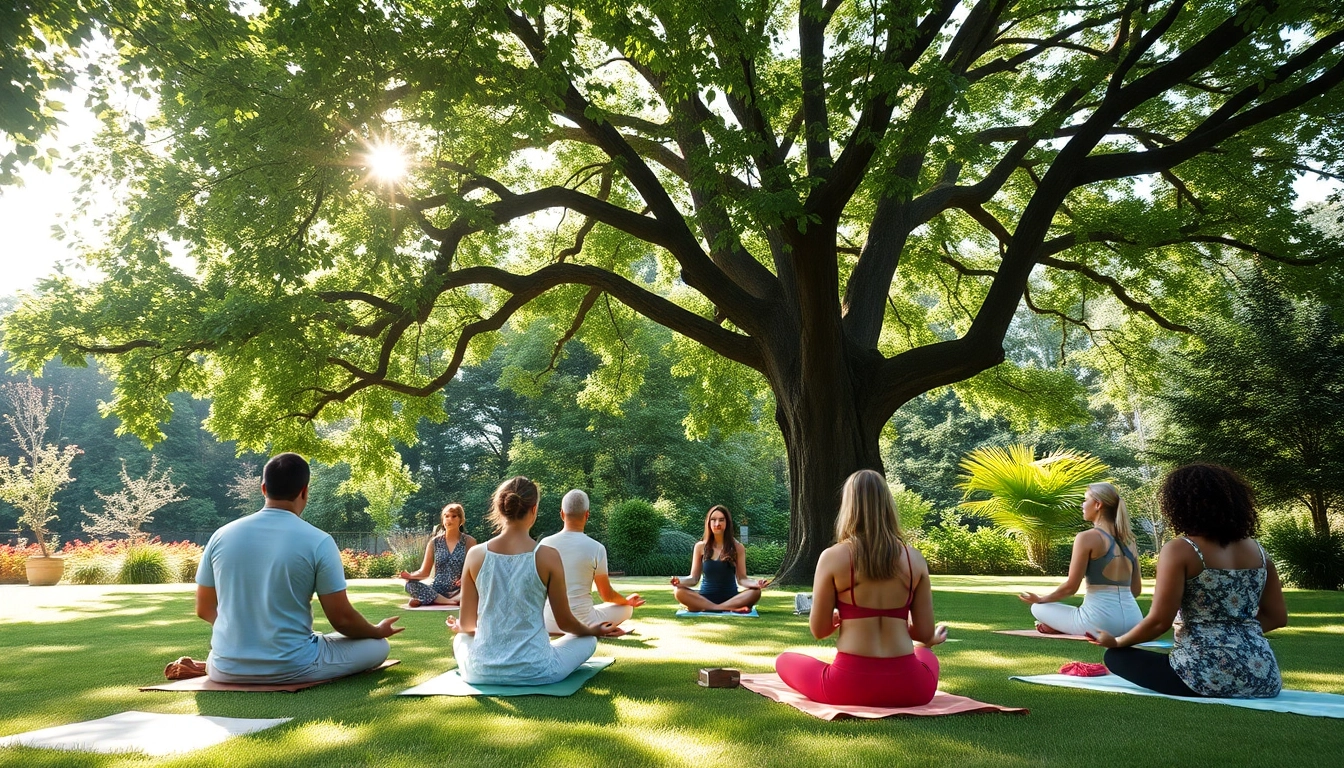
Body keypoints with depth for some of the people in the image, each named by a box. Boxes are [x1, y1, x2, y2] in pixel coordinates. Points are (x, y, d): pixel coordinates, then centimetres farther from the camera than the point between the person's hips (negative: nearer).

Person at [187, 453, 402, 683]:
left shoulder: (222, 535, -2)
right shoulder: (318, 541, -14)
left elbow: (204, 609, 8)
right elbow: (342, 619, -11)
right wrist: (377, 631, 10)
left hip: (227, 670, 7)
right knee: (377, 645, 10)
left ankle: (206, 666, 10)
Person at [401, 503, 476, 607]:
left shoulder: (469, 542, 2)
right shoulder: (435, 542, 6)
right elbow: (424, 571, 7)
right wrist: (410, 576, -15)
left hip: (459, 591, -1)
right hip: (437, 590, 1)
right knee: (410, 585, -24)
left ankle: (424, 600, -26)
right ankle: (450, 602, -28)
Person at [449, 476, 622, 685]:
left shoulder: (476, 554, -6)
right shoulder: (547, 556, -12)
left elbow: (466, 624, 2)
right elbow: (564, 621, -3)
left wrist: (458, 628, 27)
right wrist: (591, 630, 19)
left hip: (481, 672, 3)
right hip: (533, 672, -3)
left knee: (461, 639, 37)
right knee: (588, 640, 24)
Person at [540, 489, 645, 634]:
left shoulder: (545, 544, -4)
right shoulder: (596, 549, -12)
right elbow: (607, 595, -2)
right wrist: (628, 601, 19)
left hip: (549, 625, 2)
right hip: (583, 624, -2)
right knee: (627, 608, 21)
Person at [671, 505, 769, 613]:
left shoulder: (737, 547, 2)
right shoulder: (700, 546, 4)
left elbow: (741, 579, -1)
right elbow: (694, 578, 4)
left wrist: (755, 583, -24)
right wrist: (680, 581, -19)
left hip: (730, 598, 0)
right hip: (705, 597, 0)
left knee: (755, 592, -29)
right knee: (680, 592, -29)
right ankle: (731, 609, -33)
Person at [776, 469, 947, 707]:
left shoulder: (832, 557, -10)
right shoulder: (914, 559, -2)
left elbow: (819, 630, -4)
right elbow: (925, 633, 2)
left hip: (850, 684, -4)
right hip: (908, 687, 5)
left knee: (784, 661, 24)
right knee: (927, 657, 40)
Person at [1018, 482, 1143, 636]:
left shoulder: (1086, 537, -10)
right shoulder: (1127, 540, 10)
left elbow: (1070, 587, -10)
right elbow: (1136, 589, 17)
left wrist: (1040, 599, 6)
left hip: (1101, 621, -6)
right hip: (1133, 622, 6)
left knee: (1038, 608, 14)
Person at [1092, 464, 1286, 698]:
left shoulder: (1179, 549, -10)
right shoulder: (1258, 551, 8)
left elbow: (1159, 621, -13)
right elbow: (1277, 618, 14)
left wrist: (1115, 641, 3)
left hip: (1209, 677, -7)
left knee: (1116, 656, 13)